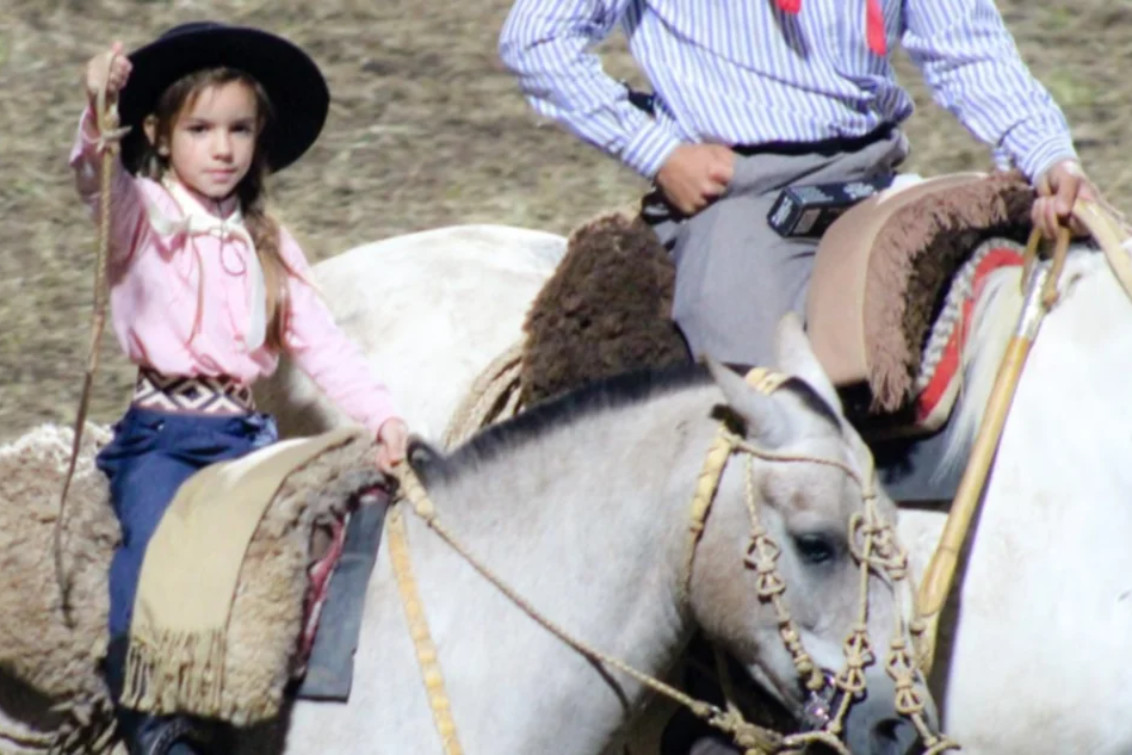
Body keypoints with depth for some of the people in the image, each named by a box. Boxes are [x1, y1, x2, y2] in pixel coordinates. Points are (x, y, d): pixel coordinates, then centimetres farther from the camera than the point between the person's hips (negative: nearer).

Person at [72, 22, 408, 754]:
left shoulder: (265, 241, 18)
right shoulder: (141, 214, 4)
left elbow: (320, 338, 13)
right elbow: (97, 179, -19)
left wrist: (381, 415, -2)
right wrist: (97, 116, -41)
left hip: (244, 433, 4)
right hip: (162, 433, -4)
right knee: (154, 542, -27)